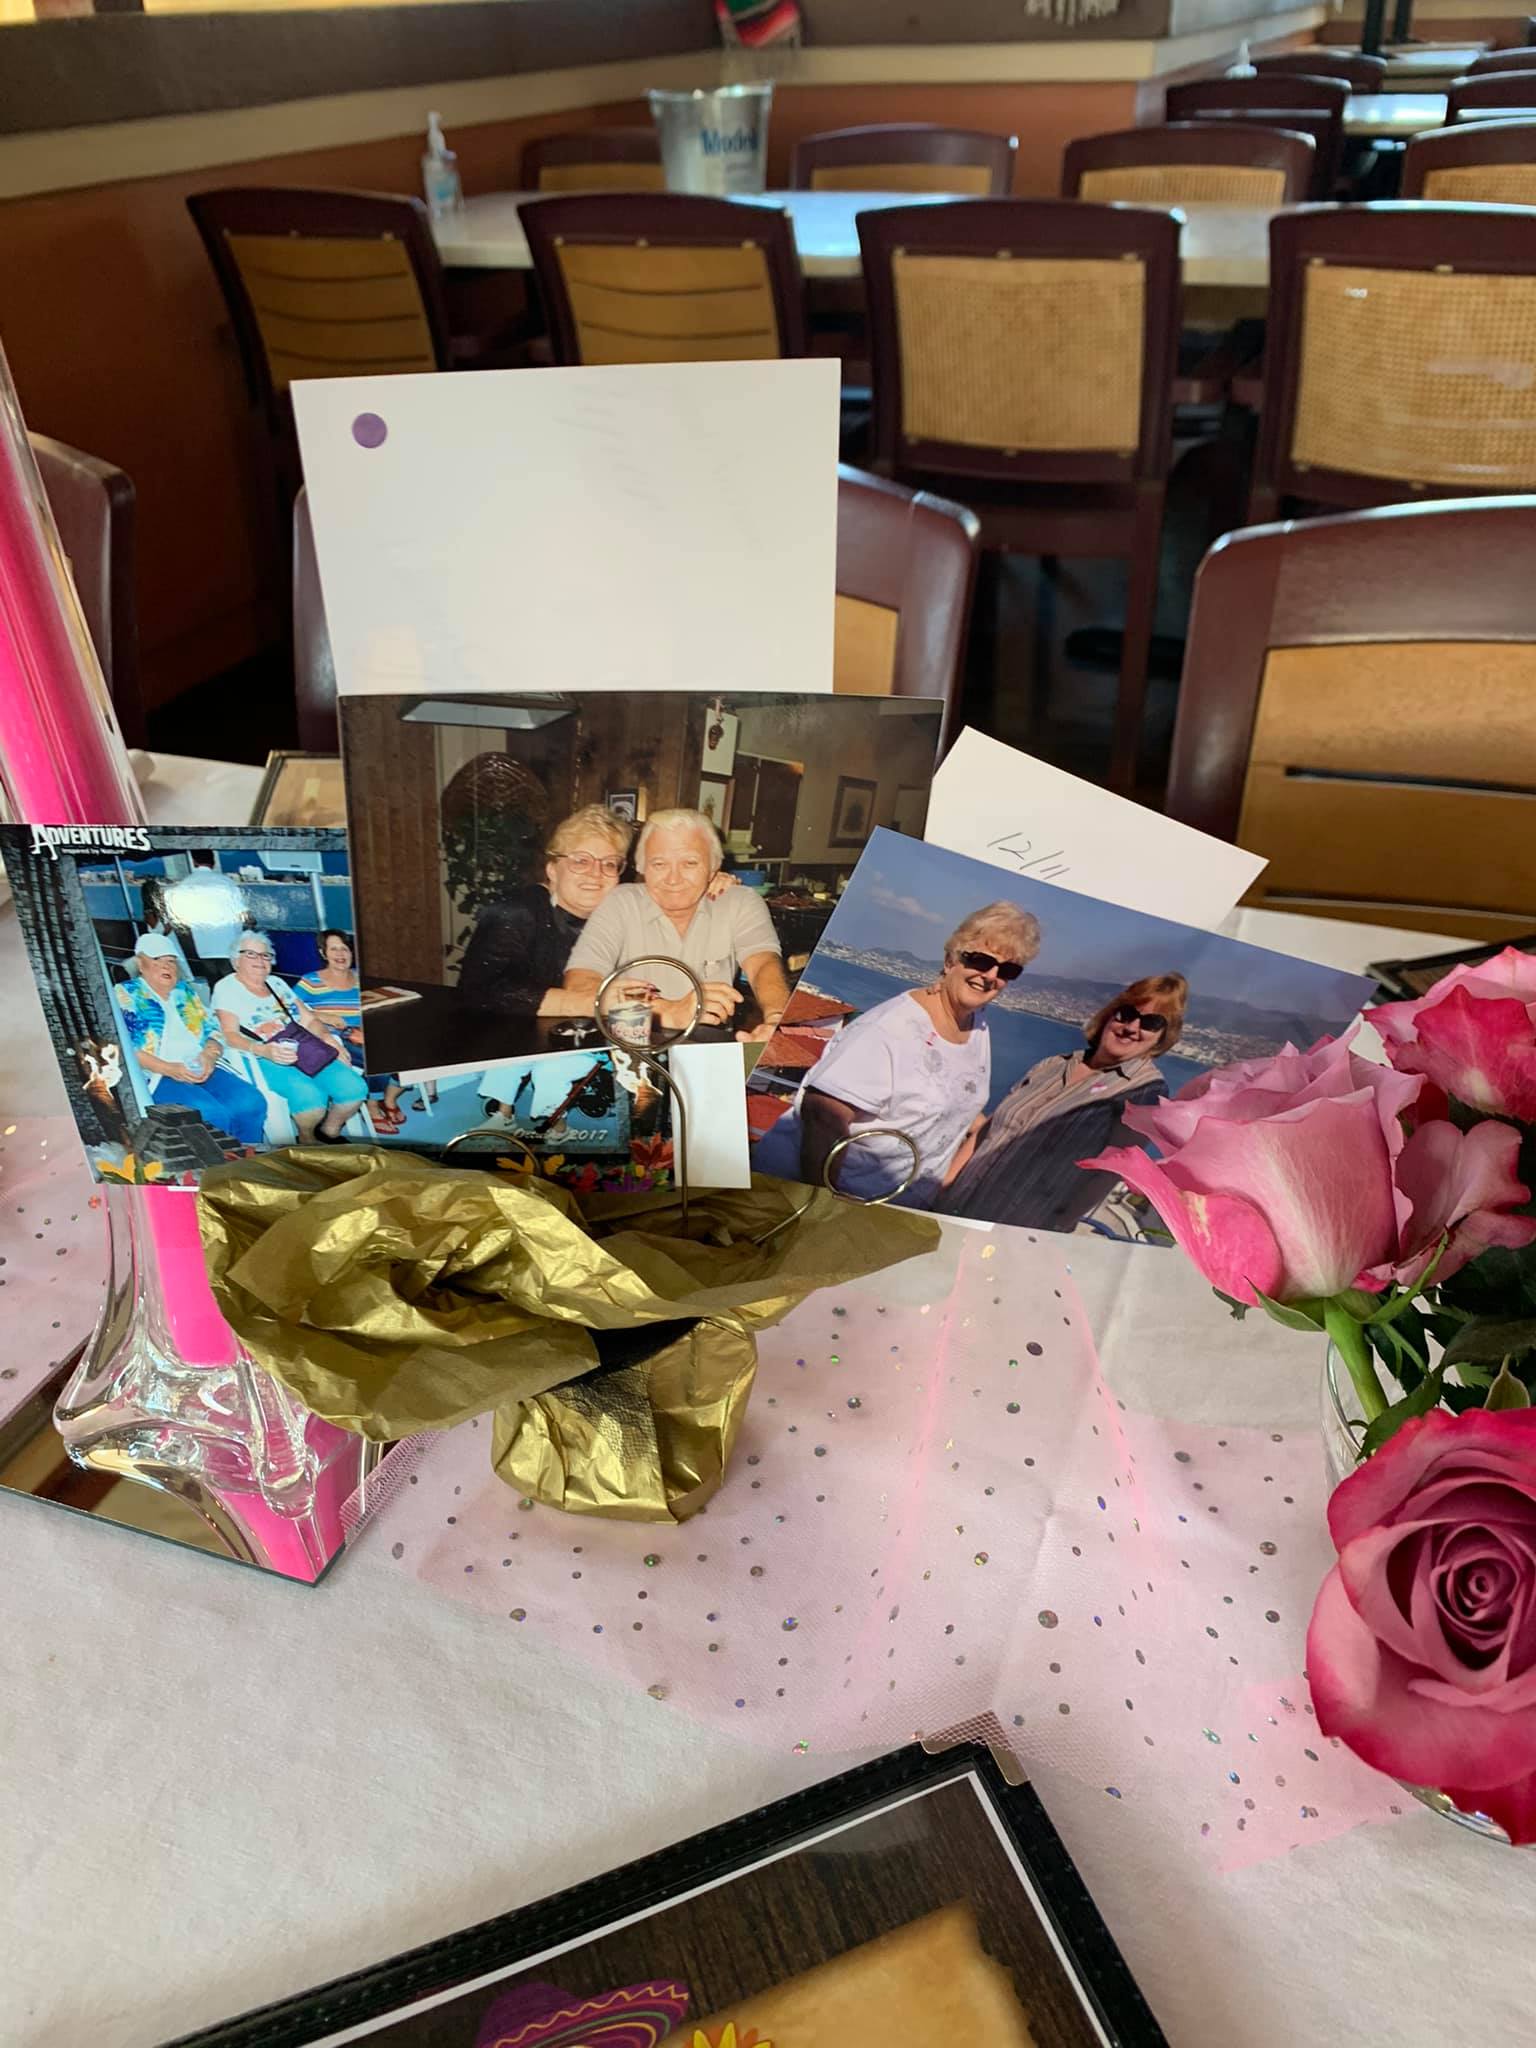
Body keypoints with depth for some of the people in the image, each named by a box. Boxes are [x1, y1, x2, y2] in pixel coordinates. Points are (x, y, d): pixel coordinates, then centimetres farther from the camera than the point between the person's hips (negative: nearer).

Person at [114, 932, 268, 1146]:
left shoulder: (185, 991, 25)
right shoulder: (125, 995, 9)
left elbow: (212, 1030, 18)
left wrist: (210, 1056, -7)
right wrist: (168, 1068, -17)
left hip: (203, 1070, 5)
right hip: (158, 1077, -5)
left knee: (252, 1102, -24)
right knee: (213, 1113, -34)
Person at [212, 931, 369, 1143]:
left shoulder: (277, 983, 24)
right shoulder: (226, 988, 6)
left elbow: (308, 1019, 21)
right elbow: (230, 1035, -8)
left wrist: (326, 1037, -2)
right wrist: (263, 1050, -27)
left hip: (307, 1052, 6)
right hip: (264, 1061, -6)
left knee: (355, 1087, -20)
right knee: (311, 1095, -35)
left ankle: (329, 1132, 8)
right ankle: (307, 1141, -4)